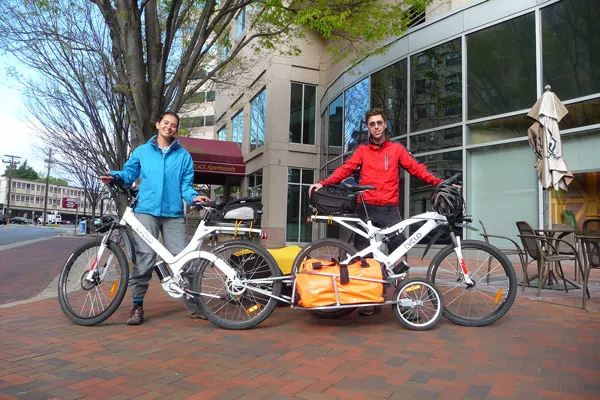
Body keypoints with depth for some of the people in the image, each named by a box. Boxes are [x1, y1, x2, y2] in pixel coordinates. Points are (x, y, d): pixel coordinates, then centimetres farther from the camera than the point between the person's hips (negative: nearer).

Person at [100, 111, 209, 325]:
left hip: (173, 213, 0)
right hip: (147, 210, 0)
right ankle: (137, 304, 5)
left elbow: (186, 185, 9)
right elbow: (129, 173, 16)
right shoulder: (142, 151, 15)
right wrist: (115, 176, -4)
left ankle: (194, 305, 7)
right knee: (145, 256, -9)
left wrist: (194, 197, -11)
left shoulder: (183, 156, 13)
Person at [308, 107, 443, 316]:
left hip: (389, 209, -1)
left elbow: (416, 168, 4)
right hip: (366, 209, 1)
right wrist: (324, 183, -14)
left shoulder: (396, 149, 12)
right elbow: (345, 169, 1)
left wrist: (439, 182, -9)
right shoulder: (362, 150, 13)